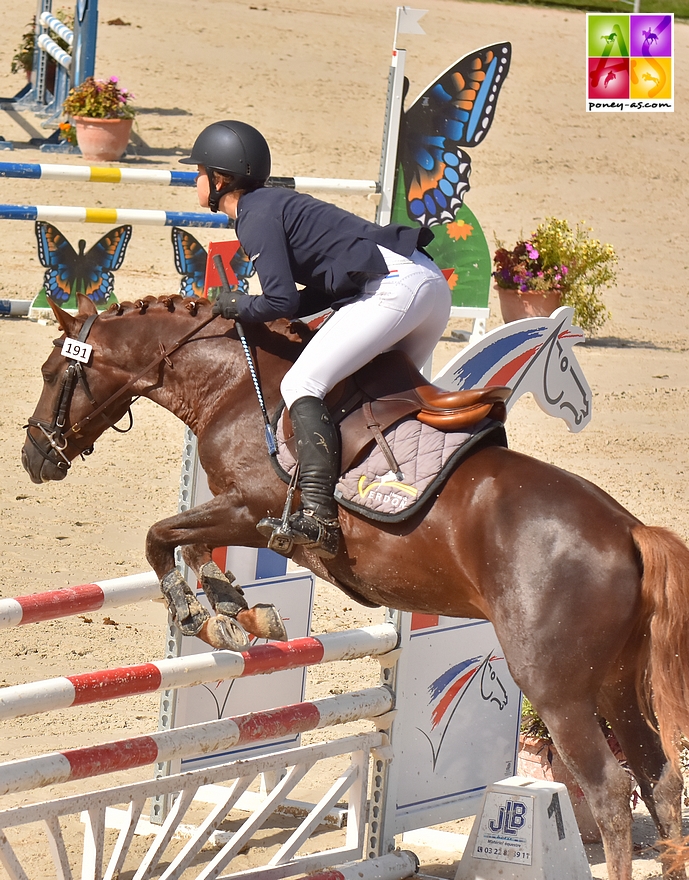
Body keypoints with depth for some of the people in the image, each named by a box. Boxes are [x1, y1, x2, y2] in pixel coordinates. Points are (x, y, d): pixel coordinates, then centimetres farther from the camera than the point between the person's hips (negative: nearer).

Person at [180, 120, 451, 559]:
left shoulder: (256, 215, -4)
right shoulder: (276, 203, 25)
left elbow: (282, 300, -14)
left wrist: (239, 306, 6)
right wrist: (250, 310, 19)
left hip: (395, 288, -10)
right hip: (432, 281, 10)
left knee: (301, 385, -14)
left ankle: (318, 518, -27)